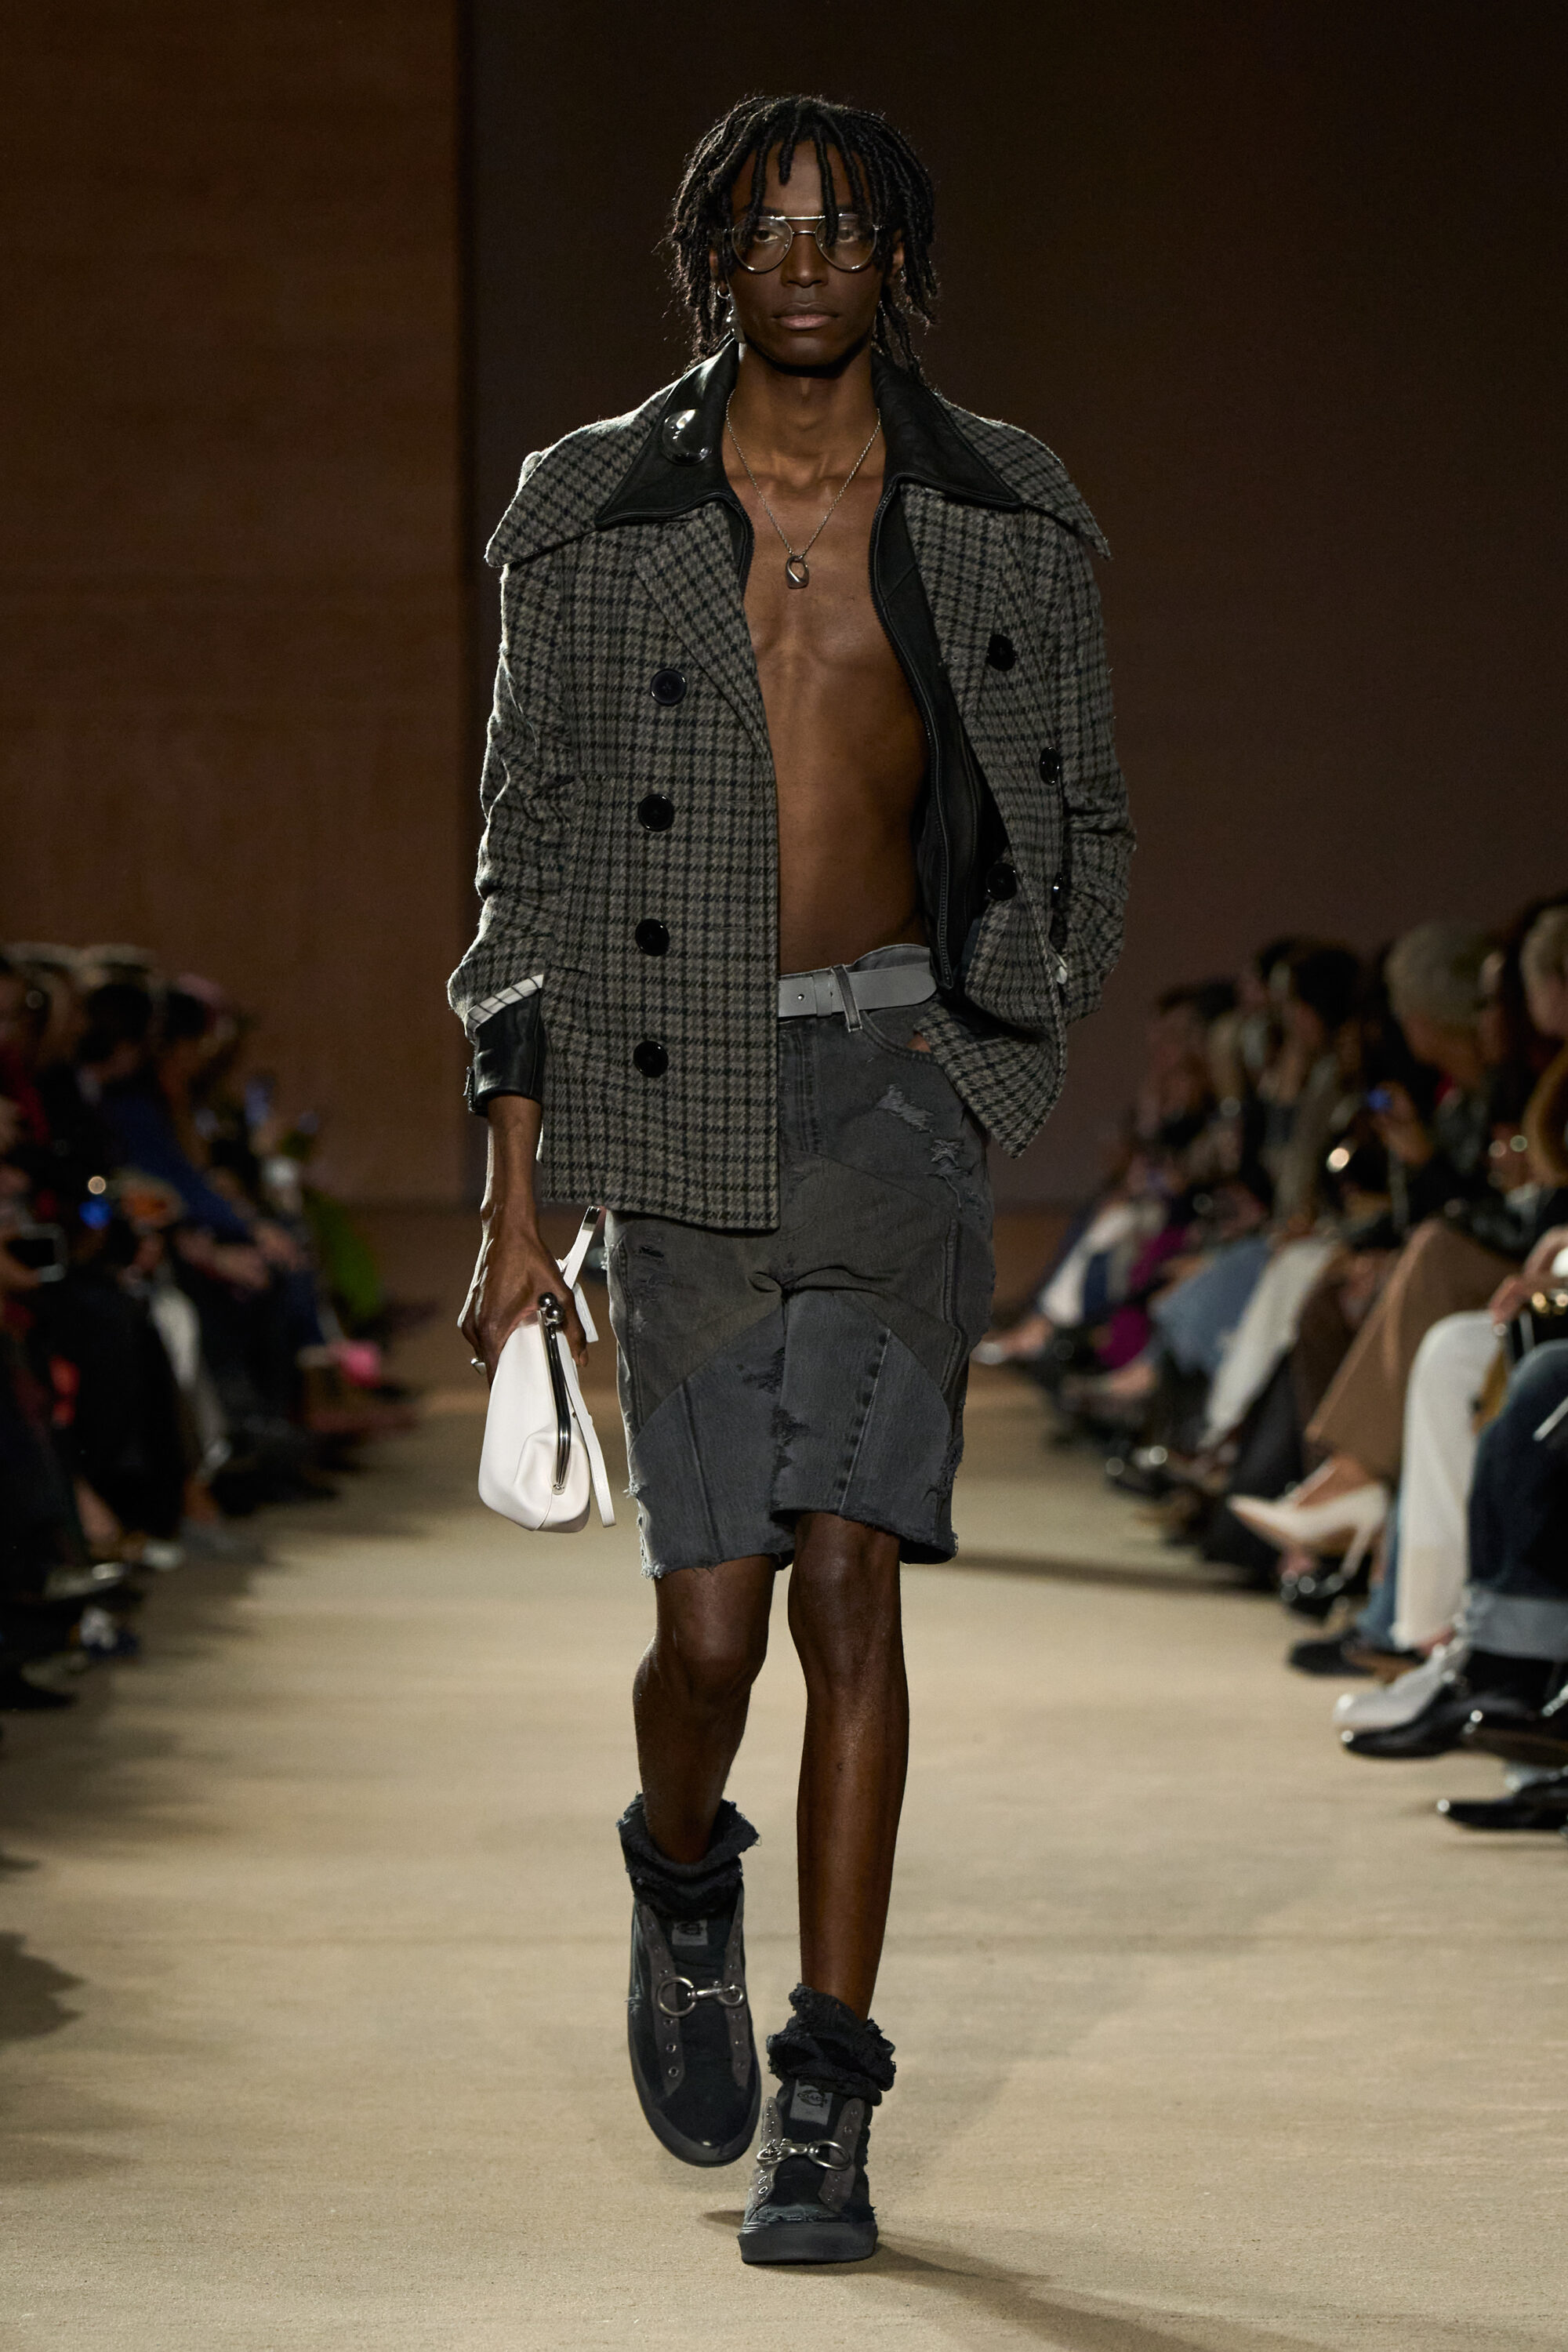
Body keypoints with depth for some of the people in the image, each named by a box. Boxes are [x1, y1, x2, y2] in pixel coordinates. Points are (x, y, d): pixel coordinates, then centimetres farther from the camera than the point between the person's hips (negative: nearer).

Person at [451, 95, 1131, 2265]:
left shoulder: (1007, 520, 6)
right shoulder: (593, 517, 2)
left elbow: (1084, 824, 16)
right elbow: (528, 859, 4)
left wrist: (1015, 1035, 0)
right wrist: (513, 1194, 0)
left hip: (904, 1063, 0)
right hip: (668, 1089, 0)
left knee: (846, 1574, -11)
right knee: (712, 1619, -4)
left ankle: (823, 2100, -5)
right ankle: (683, 1884, 31)